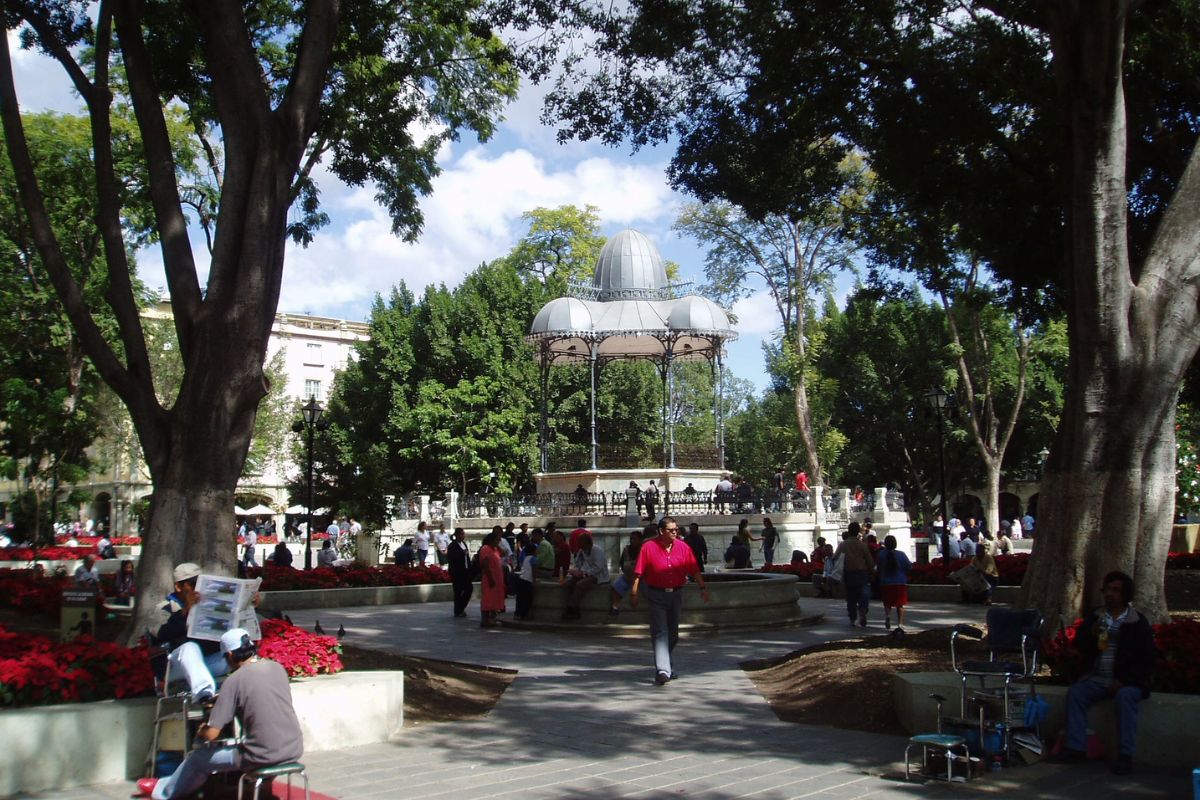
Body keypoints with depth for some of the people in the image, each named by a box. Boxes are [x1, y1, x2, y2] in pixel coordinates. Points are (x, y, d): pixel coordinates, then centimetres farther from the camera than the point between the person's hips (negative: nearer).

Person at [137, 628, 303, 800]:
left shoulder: (235, 680, -12)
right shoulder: (278, 668, 5)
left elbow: (211, 734, -9)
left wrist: (200, 733, 13)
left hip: (264, 757, -6)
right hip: (295, 749, 6)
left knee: (200, 755, 19)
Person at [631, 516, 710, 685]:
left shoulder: (683, 548, 2)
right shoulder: (648, 547, -8)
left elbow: (695, 570, 2)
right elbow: (638, 572, -8)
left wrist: (703, 587, -8)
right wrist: (634, 593, -11)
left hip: (676, 594, 4)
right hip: (656, 595, -4)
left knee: (673, 633, 14)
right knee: (660, 632, -11)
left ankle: (664, 665, 33)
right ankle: (662, 670, -18)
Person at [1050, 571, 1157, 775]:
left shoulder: (1138, 622, 0)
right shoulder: (1094, 617, 12)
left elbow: (1148, 659, -3)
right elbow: (1079, 646, 12)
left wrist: (1124, 681, -13)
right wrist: (1091, 634, -10)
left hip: (1126, 681, -4)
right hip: (1097, 679, 4)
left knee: (1125, 697, -33)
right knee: (1075, 692, -20)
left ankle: (1125, 756, -29)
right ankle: (1076, 748, -20)